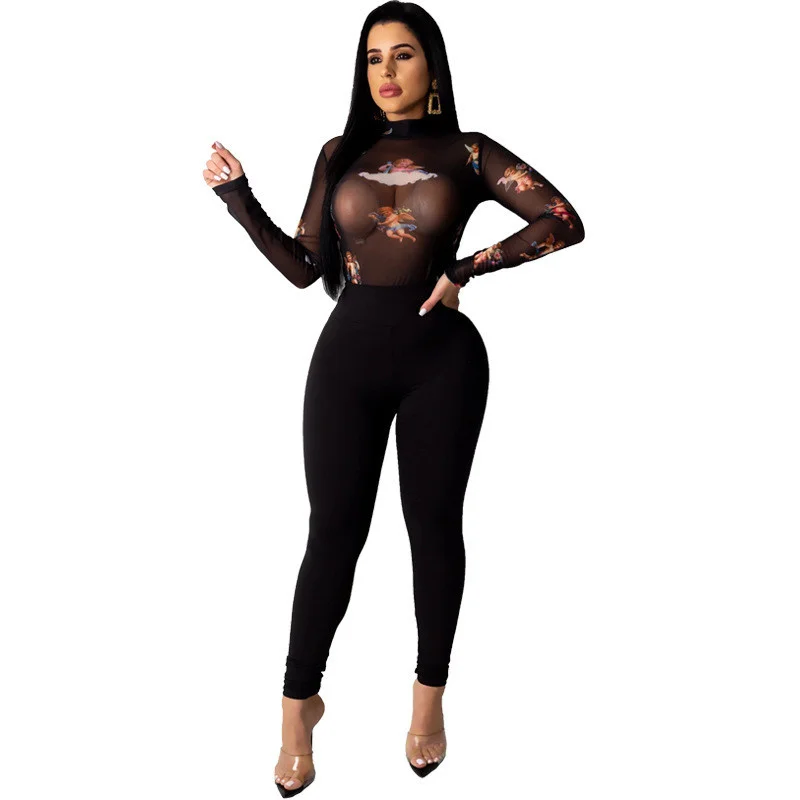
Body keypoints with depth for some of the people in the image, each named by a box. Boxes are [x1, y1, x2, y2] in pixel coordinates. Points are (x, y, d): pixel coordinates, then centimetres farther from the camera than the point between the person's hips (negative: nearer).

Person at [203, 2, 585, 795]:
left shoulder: (467, 153, 3)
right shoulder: (341, 153, 9)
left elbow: (564, 222, -5)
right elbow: (305, 266, 7)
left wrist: (467, 269, -11)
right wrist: (239, 199, -1)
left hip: (441, 359, -1)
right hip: (348, 355, 1)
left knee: (434, 523, 8)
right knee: (333, 529, 3)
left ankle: (430, 698, 26)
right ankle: (300, 704, 20)